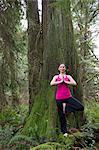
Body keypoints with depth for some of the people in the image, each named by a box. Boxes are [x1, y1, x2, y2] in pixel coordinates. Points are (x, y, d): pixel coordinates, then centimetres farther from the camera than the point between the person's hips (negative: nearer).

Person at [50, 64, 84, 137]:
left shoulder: (68, 76, 9)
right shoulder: (56, 77, 8)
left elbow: (74, 83, -8)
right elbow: (51, 83, -12)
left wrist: (66, 82, -8)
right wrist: (60, 81, -9)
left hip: (68, 96, 1)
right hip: (59, 98, -1)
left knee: (81, 107, -15)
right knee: (62, 116, 5)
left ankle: (66, 106, 4)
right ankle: (64, 131, 20)